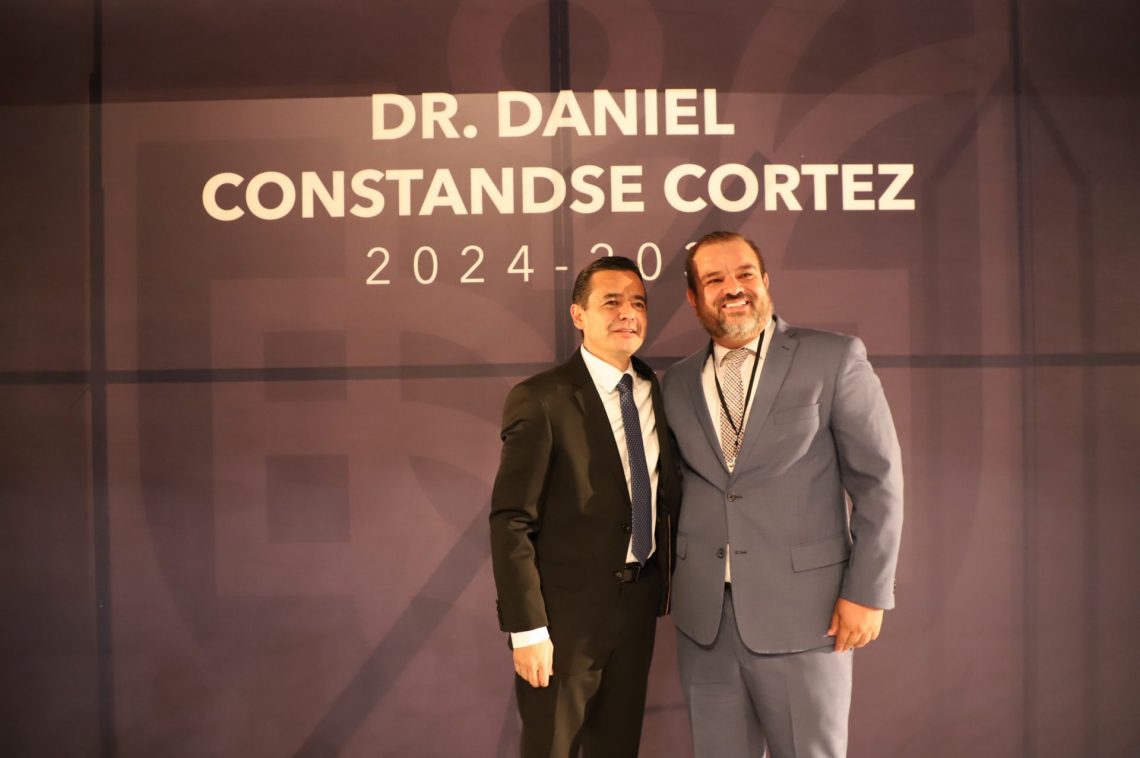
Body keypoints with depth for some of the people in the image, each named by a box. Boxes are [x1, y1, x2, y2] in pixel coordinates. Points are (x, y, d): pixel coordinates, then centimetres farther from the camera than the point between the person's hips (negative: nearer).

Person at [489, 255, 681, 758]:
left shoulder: (657, 390, 4)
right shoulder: (540, 400, -15)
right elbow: (510, 523, -17)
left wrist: (664, 584, 8)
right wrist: (527, 628, -19)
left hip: (639, 603, 6)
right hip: (569, 608, -6)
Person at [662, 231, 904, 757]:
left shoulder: (834, 359, -4)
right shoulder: (677, 383, 8)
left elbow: (878, 480, -5)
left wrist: (867, 591, -8)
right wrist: (678, 581, 8)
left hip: (803, 611, -3)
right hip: (702, 618, 4)